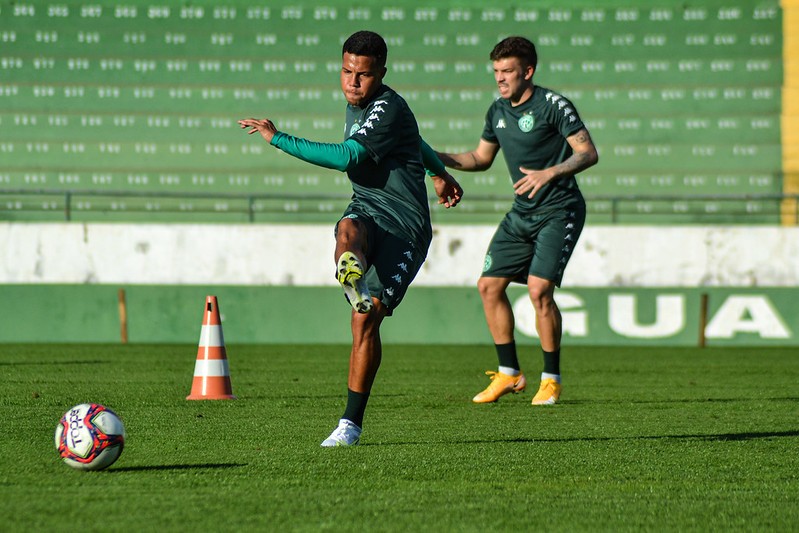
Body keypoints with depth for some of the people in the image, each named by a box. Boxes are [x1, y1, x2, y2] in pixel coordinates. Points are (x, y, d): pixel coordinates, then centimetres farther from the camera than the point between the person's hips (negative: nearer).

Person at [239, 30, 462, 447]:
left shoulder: (388, 109, -16)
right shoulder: (356, 105, 13)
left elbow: (345, 157, -28)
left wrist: (278, 139, -21)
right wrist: (438, 171, 49)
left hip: (405, 227, -7)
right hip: (366, 209, 7)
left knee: (366, 319, -15)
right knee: (349, 229, -34)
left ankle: (352, 423, -4)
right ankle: (351, 276, -69)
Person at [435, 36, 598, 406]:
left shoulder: (553, 105, -13)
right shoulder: (498, 111, 8)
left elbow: (588, 153, -15)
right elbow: (481, 158, 21)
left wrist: (549, 173, -29)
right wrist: (438, 158, 6)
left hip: (559, 211, -8)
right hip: (522, 214, 8)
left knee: (539, 288, -18)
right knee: (489, 285, 2)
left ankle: (551, 379, -3)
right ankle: (509, 374, 14)